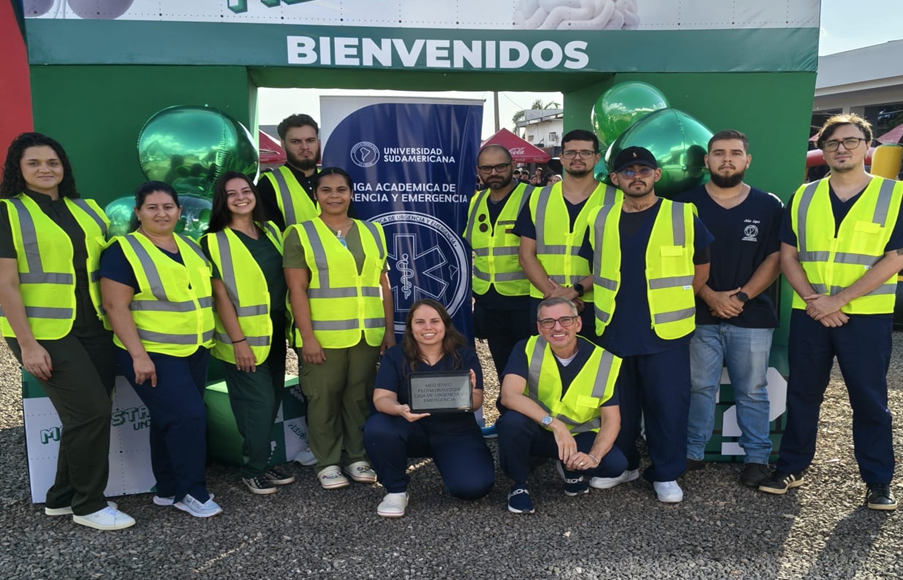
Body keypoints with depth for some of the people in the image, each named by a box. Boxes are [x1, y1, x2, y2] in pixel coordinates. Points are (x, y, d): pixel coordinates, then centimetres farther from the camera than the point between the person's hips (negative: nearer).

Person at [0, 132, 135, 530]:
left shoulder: (87, 209, 12)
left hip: (92, 329, 6)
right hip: (45, 333, -6)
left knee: (86, 415, 9)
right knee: (92, 411, -8)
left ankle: (62, 498, 27)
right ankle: (89, 506, 10)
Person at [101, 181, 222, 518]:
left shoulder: (191, 248, 12)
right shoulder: (123, 250, -9)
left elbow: (206, 293, 20)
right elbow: (116, 306, -15)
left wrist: (207, 341, 16)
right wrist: (138, 354, -21)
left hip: (195, 351, 7)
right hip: (153, 354, -7)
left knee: (169, 420, 14)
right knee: (187, 416, -12)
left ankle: (168, 490, 25)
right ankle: (191, 492, 4)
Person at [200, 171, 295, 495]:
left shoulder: (272, 231, 9)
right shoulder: (213, 241, -8)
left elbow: (286, 279, 13)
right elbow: (220, 294, -12)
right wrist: (238, 340, -17)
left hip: (274, 334, 6)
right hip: (243, 338, -6)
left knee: (271, 401, 12)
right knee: (258, 402, -3)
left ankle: (260, 462, 27)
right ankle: (253, 470, 14)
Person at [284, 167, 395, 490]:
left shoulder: (373, 231, 12)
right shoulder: (301, 234, 1)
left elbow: (383, 285, 12)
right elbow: (297, 289, -5)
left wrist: (389, 330, 8)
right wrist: (307, 336, -12)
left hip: (367, 335, 3)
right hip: (323, 336, -3)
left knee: (360, 397, 10)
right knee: (324, 399, 4)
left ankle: (357, 457, 24)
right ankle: (327, 463, 18)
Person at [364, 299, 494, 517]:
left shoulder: (465, 355, -4)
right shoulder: (395, 356, -4)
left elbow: (476, 402, -12)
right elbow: (381, 398, -14)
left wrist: (469, 393, -38)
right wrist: (399, 410, -38)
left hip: (456, 432, 0)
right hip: (411, 430, 0)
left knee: (473, 486, -25)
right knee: (376, 427, -31)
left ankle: (444, 461, 13)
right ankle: (396, 491, -6)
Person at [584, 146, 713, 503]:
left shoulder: (683, 216, 1)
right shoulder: (600, 220, 8)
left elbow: (701, 268, 7)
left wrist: (675, 302, 6)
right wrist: (615, 300, 9)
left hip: (666, 332, -2)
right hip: (613, 331, 3)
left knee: (667, 404, 3)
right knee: (619, 403, 13)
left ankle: (666, 475, 19)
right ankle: (622, 464, 30)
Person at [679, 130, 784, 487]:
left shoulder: (768, 206, 6)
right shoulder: (686, 204, 3)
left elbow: (775, 258, 2)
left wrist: (742, 296, -10)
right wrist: (710, 296, -11)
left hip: (753, 315, 1)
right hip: (700, 314, 0)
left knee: (752, 391, 7)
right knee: (699, 388, 4)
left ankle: (757, 458, 18)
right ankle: (692, 453, 15)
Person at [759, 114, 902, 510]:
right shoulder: (803, 198, 7)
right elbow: (788, 257, 5)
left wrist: (837, 300, -16)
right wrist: (812, 300, -11)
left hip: (867, 316, -2)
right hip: (809, 314, 3)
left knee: (870, 399, 6)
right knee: (802, 394, 10)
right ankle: (791, 468, 23)